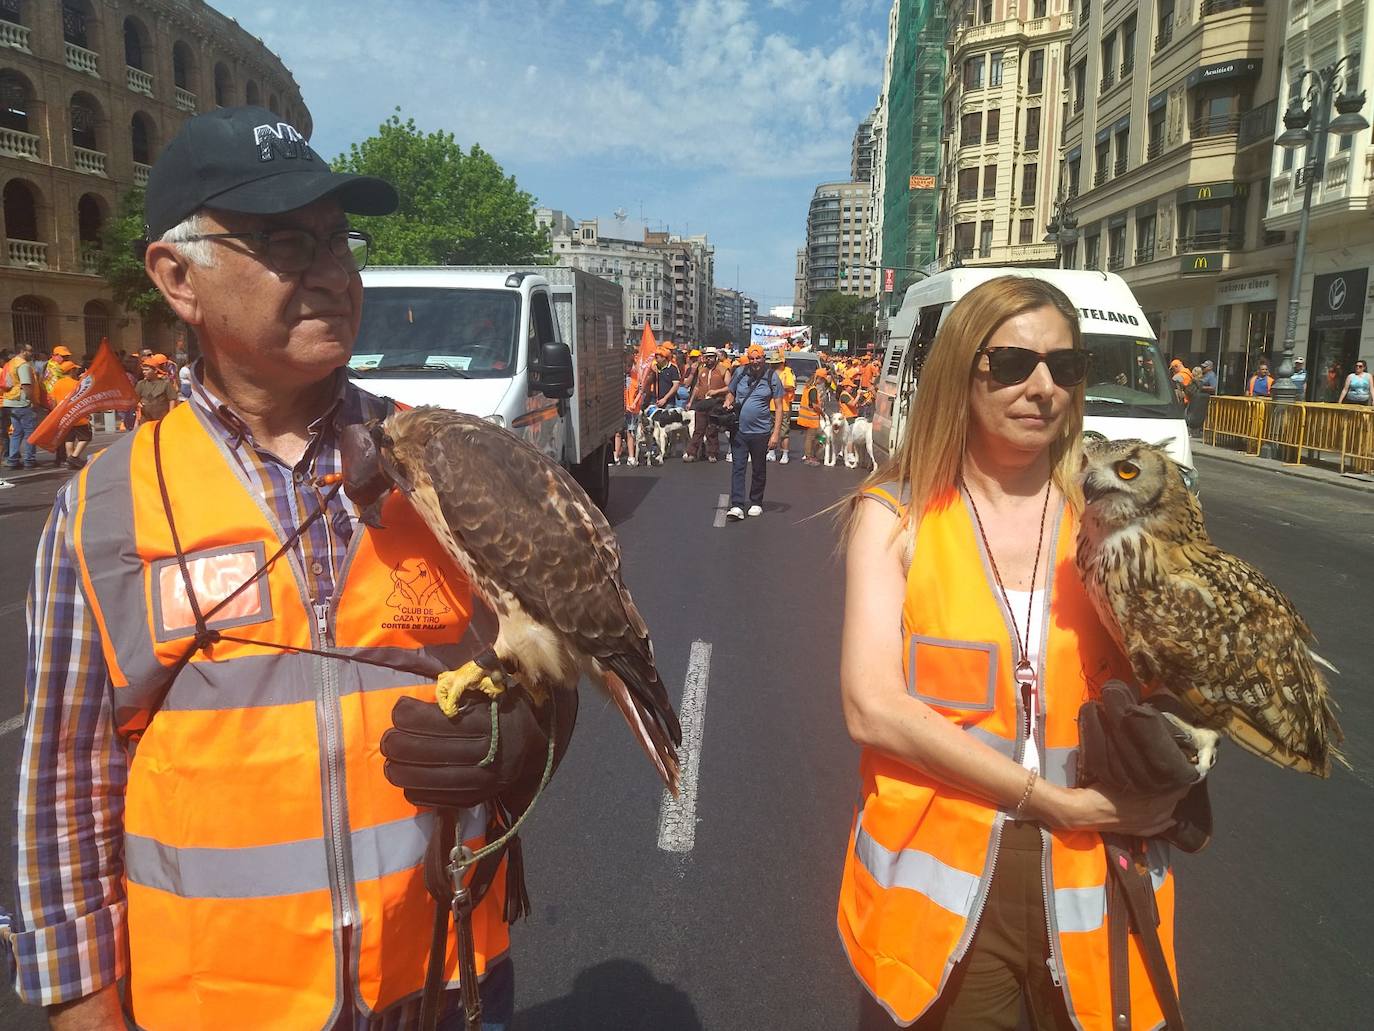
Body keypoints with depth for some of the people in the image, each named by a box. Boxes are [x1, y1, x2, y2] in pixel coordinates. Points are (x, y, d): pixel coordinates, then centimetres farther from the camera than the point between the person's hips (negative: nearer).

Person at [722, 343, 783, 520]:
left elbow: (778, 407, -4)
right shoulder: (740, 373, 2)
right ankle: (737, 506, -5)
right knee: (737, 468, -4)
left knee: (759, 470, 12)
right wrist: (728, 402, -7)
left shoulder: (772, 377, -4)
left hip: (760, 431, -1)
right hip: (739, 430, 2)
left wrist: (776, 433, -10)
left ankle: (756, 503, 25)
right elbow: (730, 393, 18)